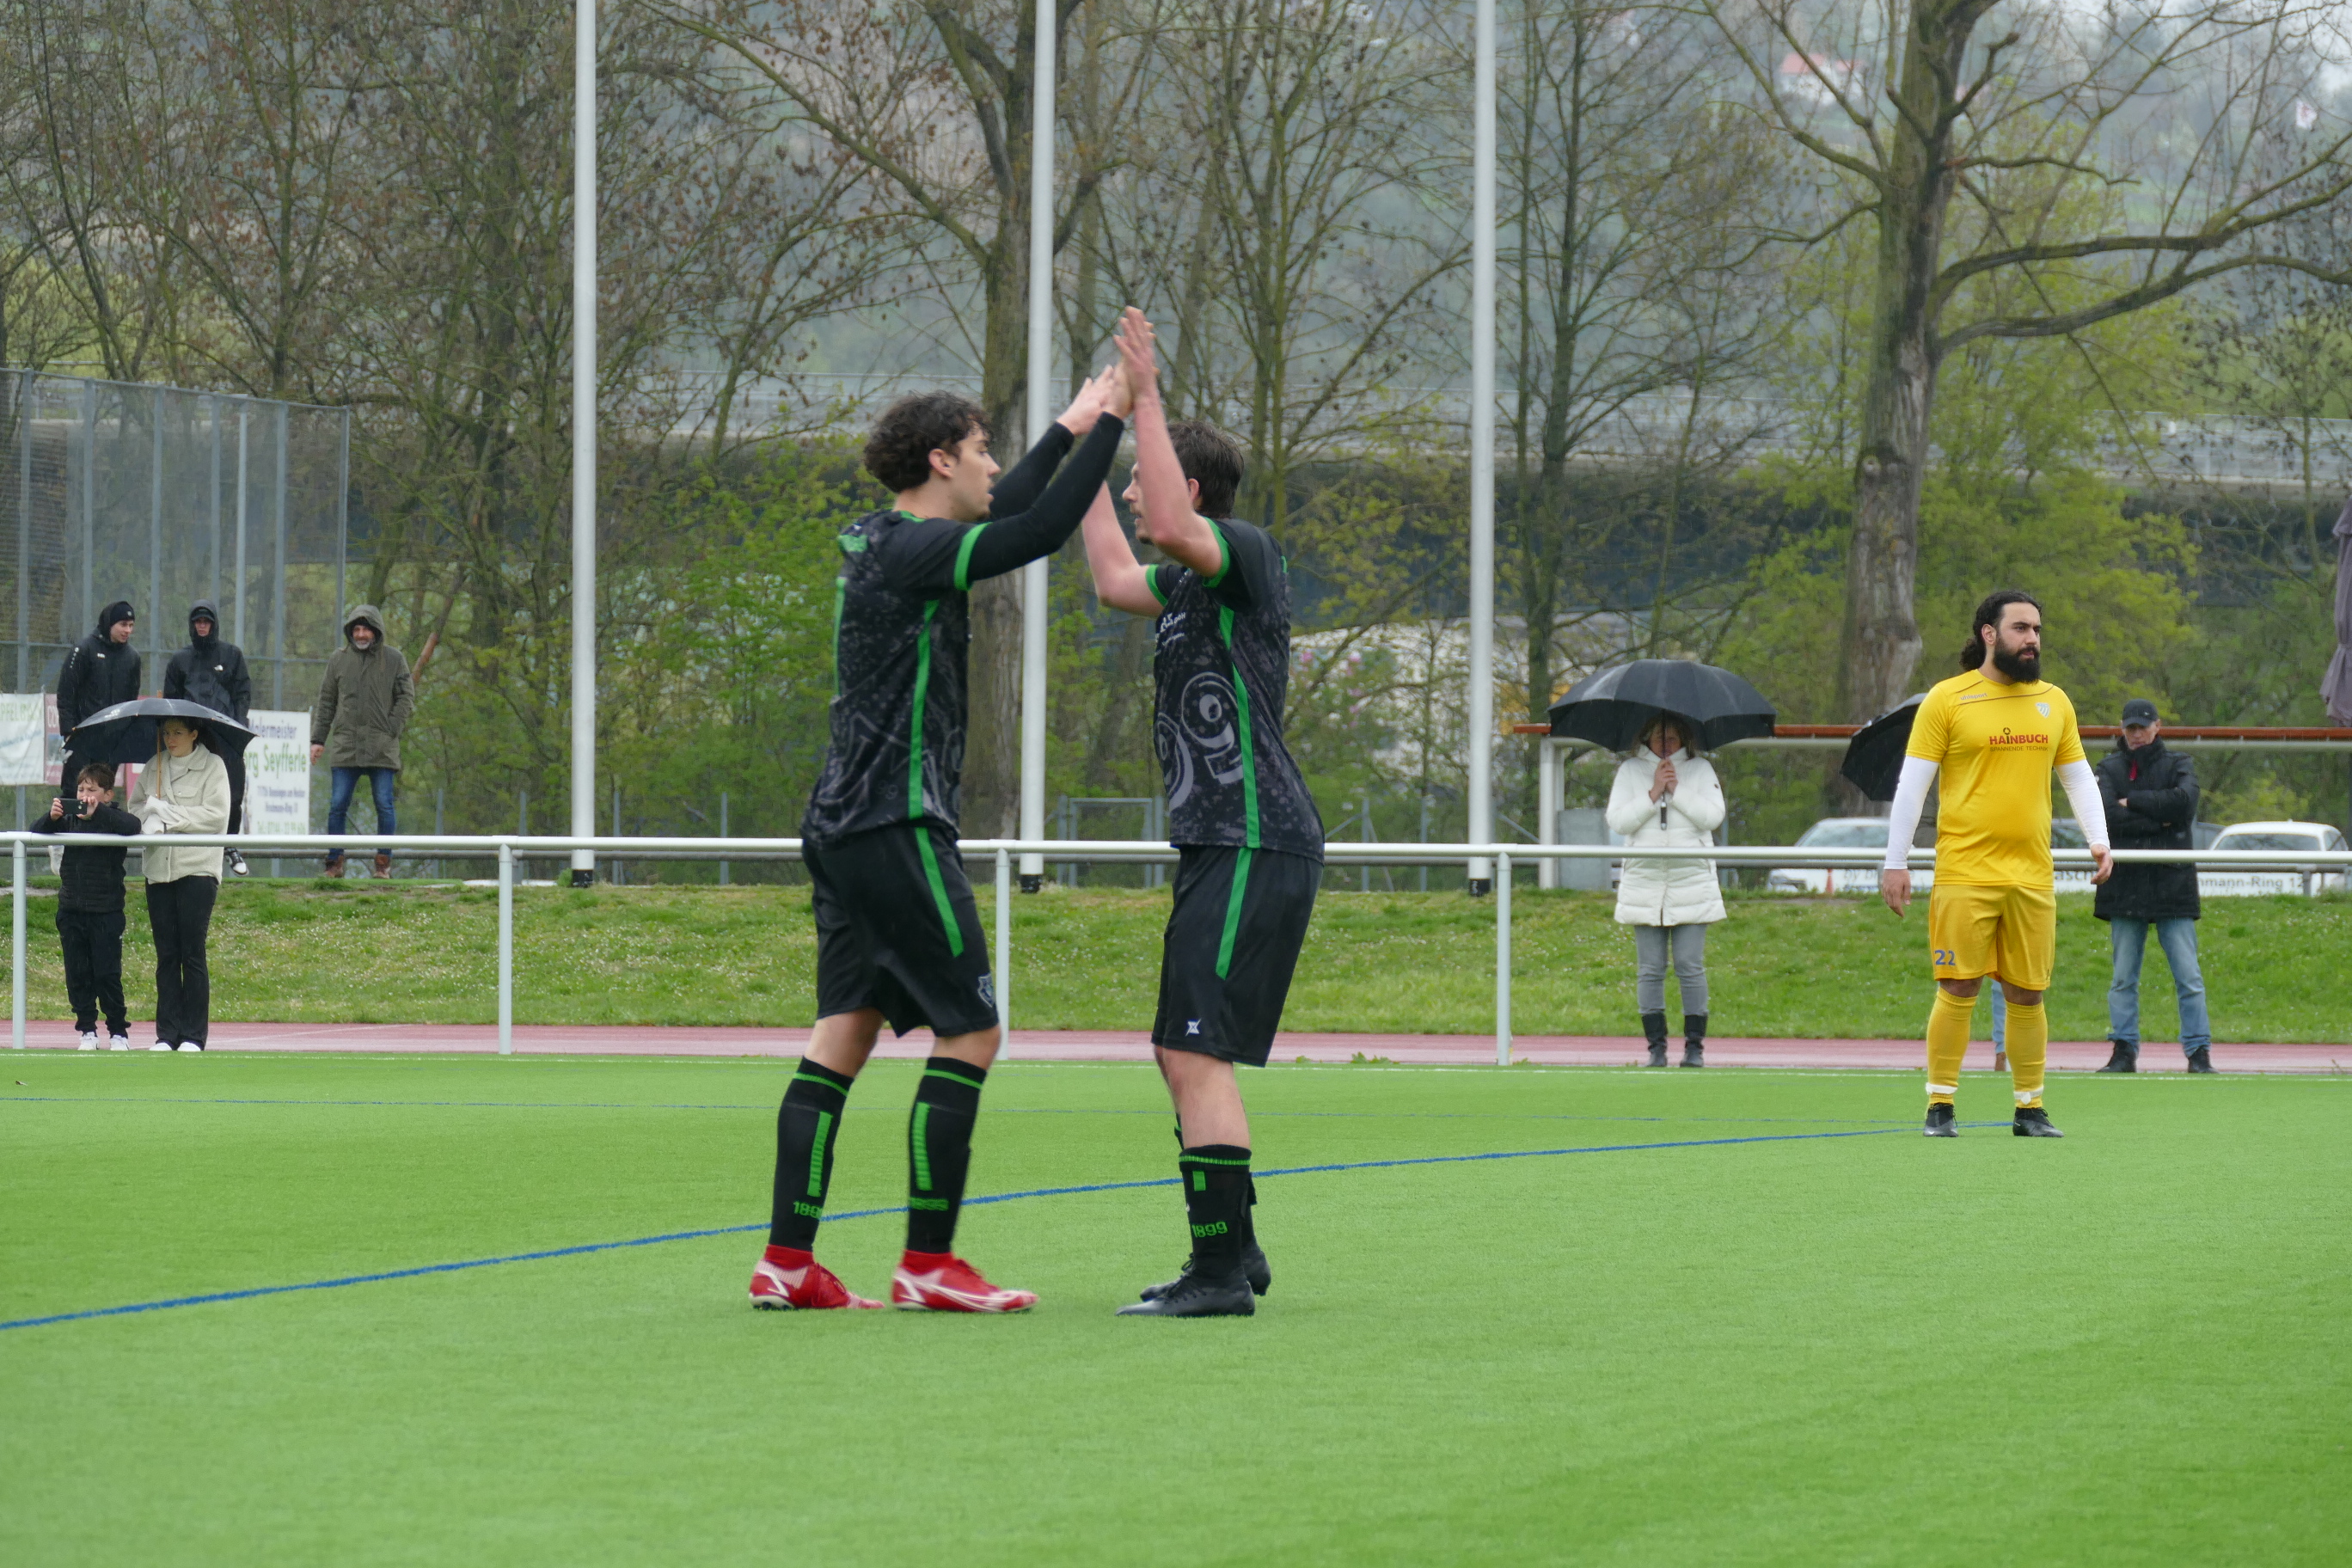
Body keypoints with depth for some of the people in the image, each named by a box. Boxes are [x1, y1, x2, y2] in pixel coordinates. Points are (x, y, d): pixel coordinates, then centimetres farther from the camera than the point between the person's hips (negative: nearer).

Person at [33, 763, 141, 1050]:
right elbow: (35, 834, 3)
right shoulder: (69, 819, 8)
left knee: (107, 973, -3)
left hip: (105, 911, -4)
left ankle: (118, 1032, 7)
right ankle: (87, 1030, 14)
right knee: (77, 975, 5)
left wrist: (97, 812, -34)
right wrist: (51, 818, -19)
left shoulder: (112, 817, -3)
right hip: (71, 909, 4)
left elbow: (133, 826, -24)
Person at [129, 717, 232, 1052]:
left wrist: (166, 813, -10)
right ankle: (166, 1034, 6)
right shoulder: (153, 768, 14)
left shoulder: (212, 767, 0)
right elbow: (136, 806, 14)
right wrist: (150, 821, -9)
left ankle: (193, 1035, -1)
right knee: (166, 954, 3)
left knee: (192, 952, -5)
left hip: (198, 868, -4)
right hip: (159, 869, 4)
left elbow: (216, 815, -8)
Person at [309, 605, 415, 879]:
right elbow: (326, 702, 14)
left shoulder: (393, 659, 5)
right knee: (337, 806, -2)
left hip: (382, 750, -2)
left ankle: (384, 861, 6)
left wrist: (391, 729, -6)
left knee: (384, 806, -1)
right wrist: (318, 739, 7)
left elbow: (406, 697, 6)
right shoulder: (339, 659, 10)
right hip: (346, 747, 2)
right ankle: (335, 862, 4)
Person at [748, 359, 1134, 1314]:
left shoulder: (882, 545, 15)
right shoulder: (910, 552, -13)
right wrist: (1106, 427, -11)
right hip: (896, 830, -10)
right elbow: (1036, 532, -20)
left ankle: (787, 1261, 6)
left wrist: (1068, 431, 36)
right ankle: (928, 1265, -5)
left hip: (844, 828, 10)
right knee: (969, 1031, -6)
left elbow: (1000, 520, 32)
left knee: (845, 1034, 8)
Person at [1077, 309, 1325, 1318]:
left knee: (1198, 1051, -16)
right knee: (1182, 1054, 17)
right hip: (1221, 846, 11)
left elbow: (1173, 525, -29)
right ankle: (1232, 1252, 26)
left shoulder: (1249, 557, -10)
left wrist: (1147, 399, -23)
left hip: (1255, 846, -11)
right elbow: (1115, 580, 35)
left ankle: (1221, 1272, -18)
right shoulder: (1188, 585, 18)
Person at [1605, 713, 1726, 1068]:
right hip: (1644, 883, 1)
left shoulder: (1700, 769, 7)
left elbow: (1713, 816, -5)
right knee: (1650, 970, 0)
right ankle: (1656, 1047, 5)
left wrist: (1677, 790, -9)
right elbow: (1617, 821, -1)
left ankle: (1695, 1045, 1)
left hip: (1691, 882, -1)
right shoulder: (1630, 771, 9)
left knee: (1690, 967, -5)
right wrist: (1653, 793, -9)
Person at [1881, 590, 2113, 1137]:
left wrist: (2099, 841, 4)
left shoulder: (2054, 702, 13)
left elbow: (2078, 777, 19)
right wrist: (1896, 862, -4)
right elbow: (1913, 783, 0)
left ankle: (2030, 1109, 13)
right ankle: (1940, 1106, 3)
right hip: (1964, 875, -4)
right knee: (1958, 990, -5)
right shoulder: (1947, 699, -1)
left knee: (2027, 994, 5)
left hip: (2032, 877, 4)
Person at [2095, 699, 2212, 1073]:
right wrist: (2157, 820, -11)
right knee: (2123, 977, 2)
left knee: (2188, 974, -5)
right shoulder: (2110, 768, 10)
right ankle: (2124, 1051, 6)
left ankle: (2199, 1052, -3)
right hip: (2125, 885, 1)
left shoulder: (2177, 766, 9)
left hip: (2173, 885, -1)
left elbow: (2183, 802, -13)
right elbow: (2104, 815, -8)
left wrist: (2131, 802, -8)